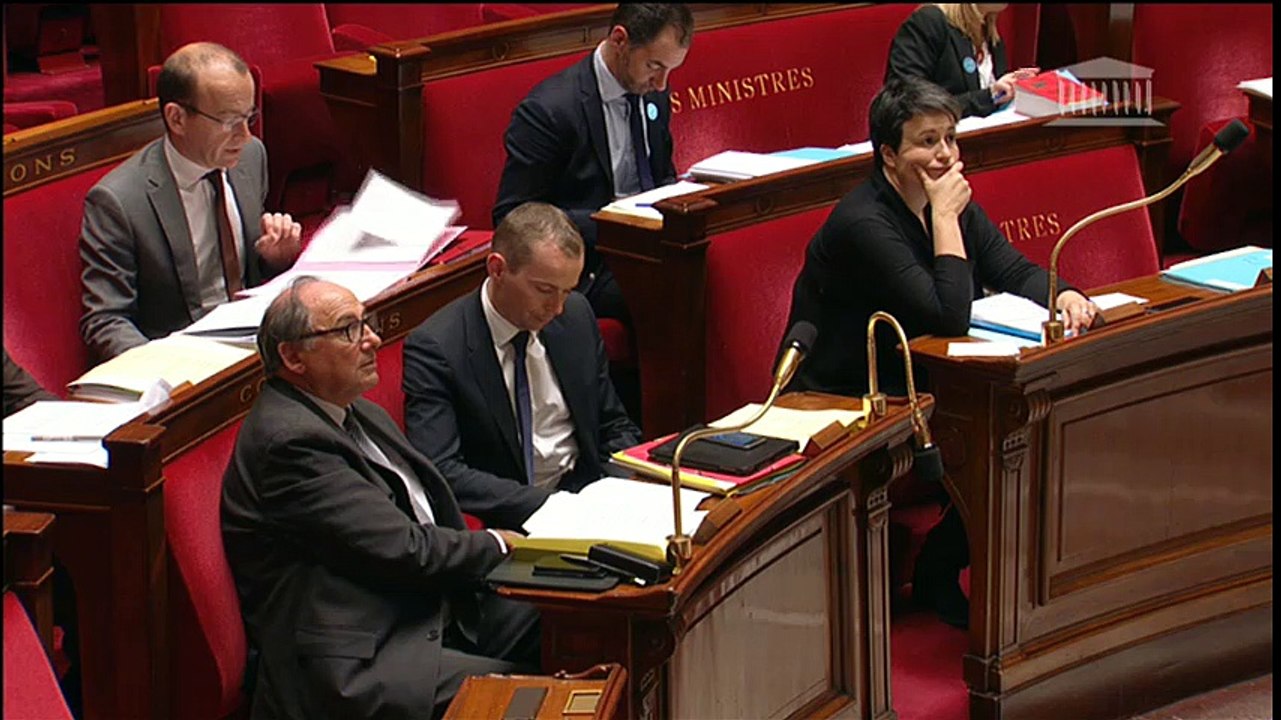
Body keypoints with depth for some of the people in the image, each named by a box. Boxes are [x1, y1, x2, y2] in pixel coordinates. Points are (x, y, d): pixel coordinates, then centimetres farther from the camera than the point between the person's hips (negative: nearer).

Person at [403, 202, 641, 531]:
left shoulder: (576, 315, 7)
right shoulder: (434, 348, -11)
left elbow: (614, 428, 17)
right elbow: (439, 471, -19)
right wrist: (547, 505, -27)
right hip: (511, 519, -6)